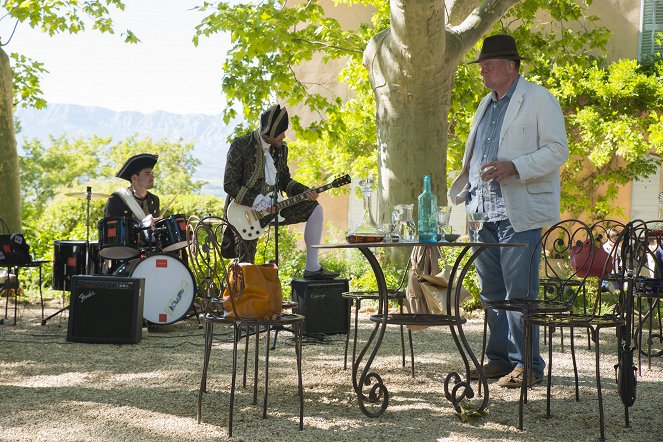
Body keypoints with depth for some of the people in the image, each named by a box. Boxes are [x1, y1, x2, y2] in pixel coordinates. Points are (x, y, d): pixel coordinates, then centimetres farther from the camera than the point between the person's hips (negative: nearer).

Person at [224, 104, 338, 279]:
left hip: (272, 208, 6)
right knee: (245, 266, -7)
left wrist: (304, 191, -4)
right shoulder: (241, 146, -15)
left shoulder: (280, 148, 6)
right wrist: (259, 201, -24)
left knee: (314, 209, -7)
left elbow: (284, 180, 16)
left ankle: (312, 268, -7)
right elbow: (229, 184, -17)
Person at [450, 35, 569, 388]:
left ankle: (527, 365, 0)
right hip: (485, 212, 8)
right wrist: (466, 192, 16)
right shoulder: (487, 104, 21)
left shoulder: (539, 100, -3)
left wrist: (513, 167, -20)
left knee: (519, 292, -7)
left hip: (520, 214, -8)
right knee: (492, 292, 9)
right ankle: (500, 359, 17)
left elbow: (557, 151, -10)